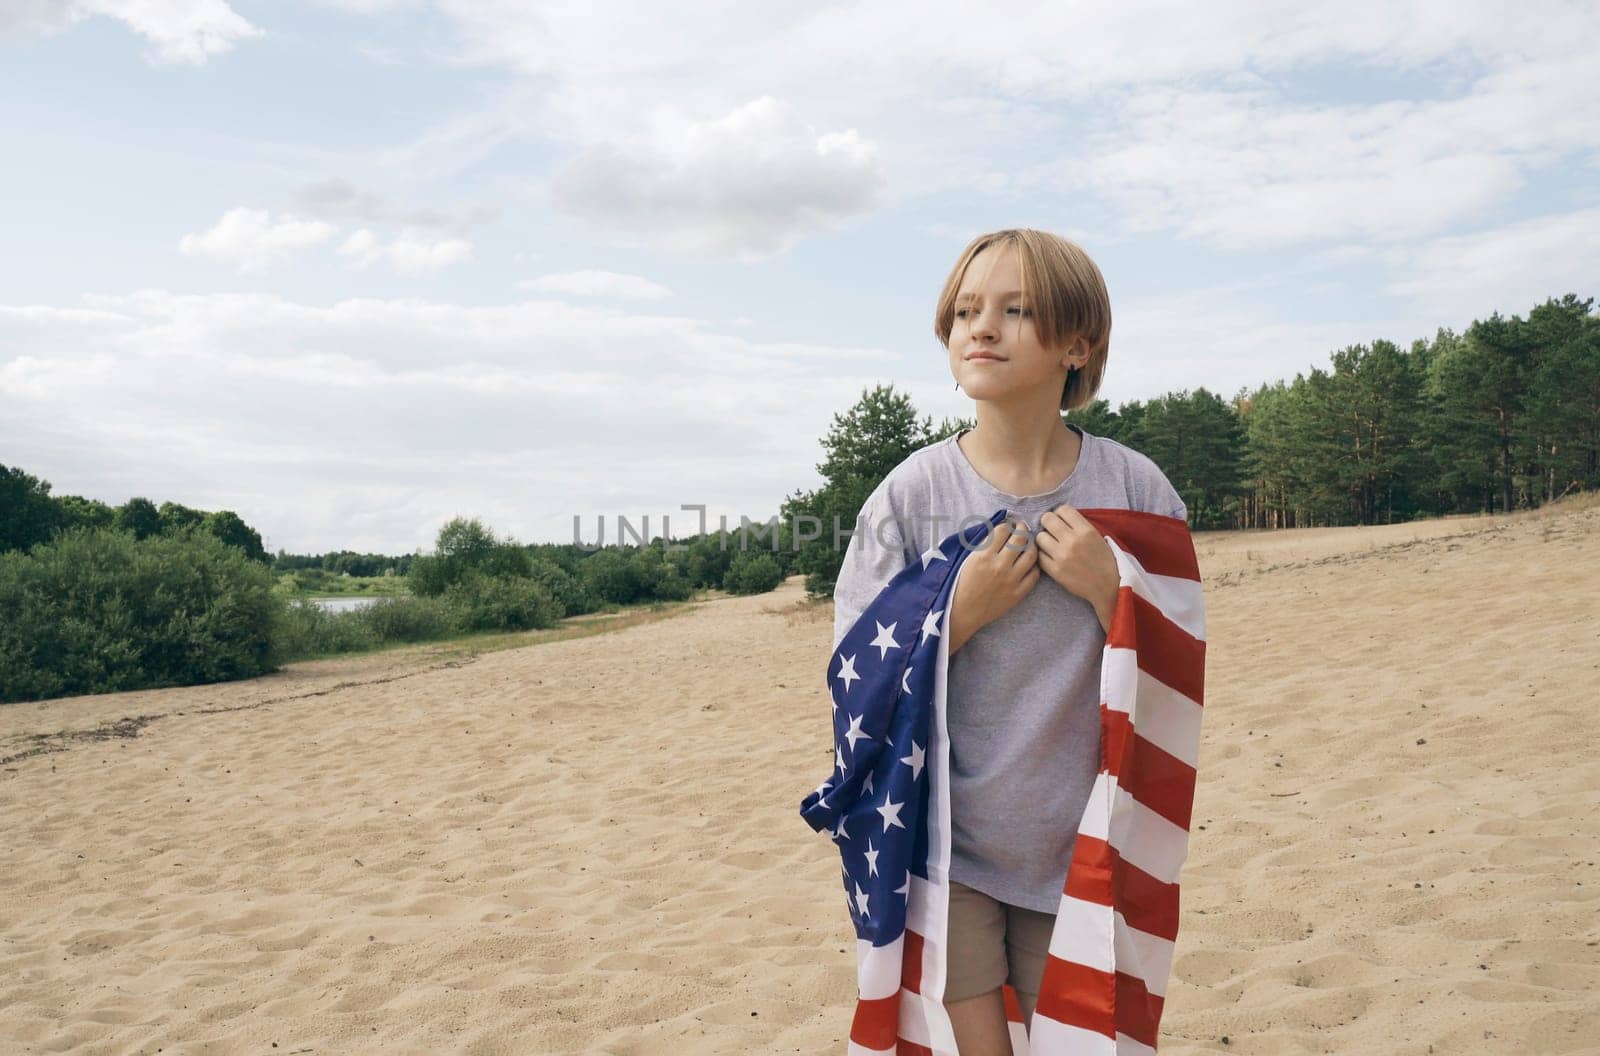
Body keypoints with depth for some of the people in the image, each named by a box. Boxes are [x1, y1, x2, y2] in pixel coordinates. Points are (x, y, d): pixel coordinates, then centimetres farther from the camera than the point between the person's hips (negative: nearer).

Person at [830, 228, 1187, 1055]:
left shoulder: (1136, 490, -4)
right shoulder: (910, 495, -7)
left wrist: (1106, 588, -17)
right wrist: (960, 612, -18)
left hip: (1083, 854, 2)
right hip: (946, 850, -1)